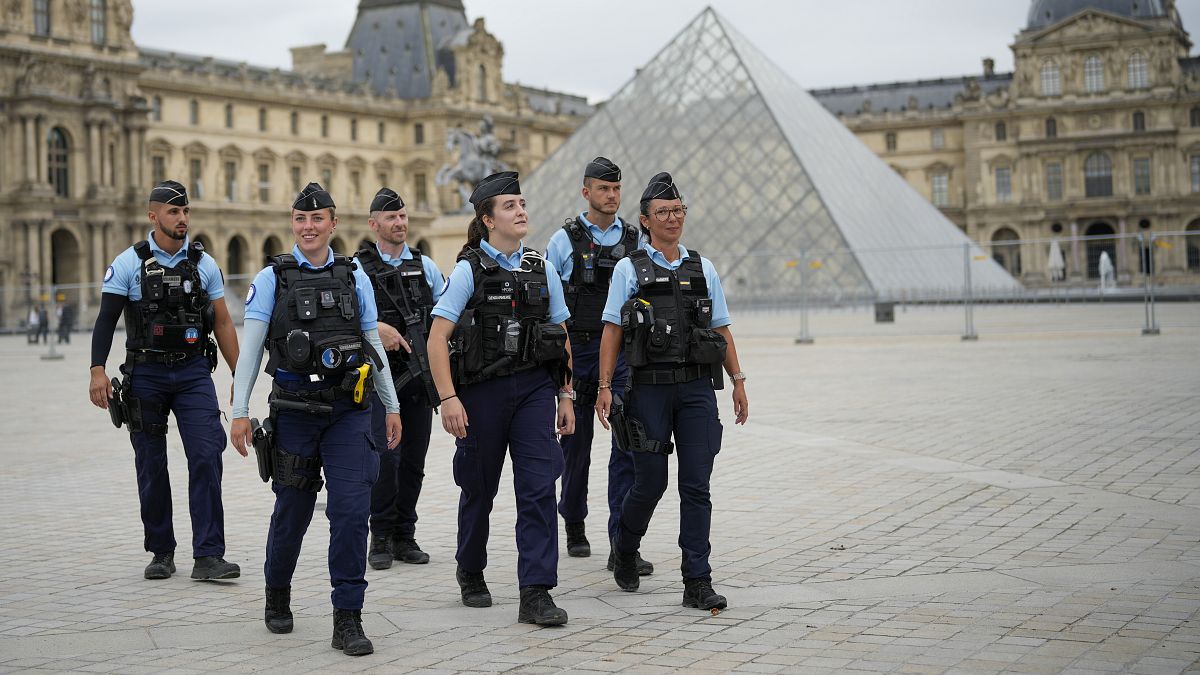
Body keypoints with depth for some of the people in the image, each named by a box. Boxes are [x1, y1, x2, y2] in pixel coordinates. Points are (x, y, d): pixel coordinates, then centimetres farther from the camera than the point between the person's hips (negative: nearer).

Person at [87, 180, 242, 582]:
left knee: (206, 457, -11)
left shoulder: (203, 263, 6)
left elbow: (222, 322, 10)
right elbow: (106, 320, -4)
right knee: (151, 466, 6)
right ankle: (161, 552, 20)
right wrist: (98, 371, -15)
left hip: (193, 372, 1)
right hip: (145, 374, -1)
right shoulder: (129, 263, -2)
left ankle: (208, 556, -11)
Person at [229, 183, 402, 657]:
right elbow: (250, 347, -3)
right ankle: (277, 594, 35)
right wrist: (240, 411, -10)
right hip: (294, 408, -1)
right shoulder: (273, 278, 2)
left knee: (352, 508, -9)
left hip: (349, 409, 1)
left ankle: (347, 618, -3)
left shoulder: (354, 277, 9)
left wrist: (391, 405, 12)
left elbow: (373, 344, 14)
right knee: (293, 508, 10)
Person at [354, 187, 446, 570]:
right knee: (384, 455, -12)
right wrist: (377, 328, -22)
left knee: (413, 459, 6)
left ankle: (405, 536, 15)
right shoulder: (359, 267, 2)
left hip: (420, 375, 4)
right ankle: (381, 538, 0)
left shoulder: (425, 266, 13)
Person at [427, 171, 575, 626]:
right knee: (480, 487, 11)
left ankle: (536, 594, -9)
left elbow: (561, 337, 14)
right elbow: (437, 338, -10)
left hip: (535, 387, 3)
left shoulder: (542, 269, 8)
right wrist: (448, 399, -18)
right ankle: (471, 574, 34)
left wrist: (566, 395, 9)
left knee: (539, 486, -8)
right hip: (482, 390, -3)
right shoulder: (469, 270, -5)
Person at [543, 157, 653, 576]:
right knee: (577, 443, 10)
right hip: (576, 352, -1)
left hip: (623, 353, 1)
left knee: (628, 443, -10)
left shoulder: (635, 241, 7)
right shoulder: (564, 241, 0)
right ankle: (574, 526, 30)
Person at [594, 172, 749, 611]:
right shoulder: (629, 269, 2)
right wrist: (605, 387, -9)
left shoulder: (703, 269, 12)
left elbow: (722, 331, 14)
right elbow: (612, 331, -1)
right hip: (650, 388, -2)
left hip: (697, 388, 3)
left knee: (696, 487, -2)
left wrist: (738, 381, 7)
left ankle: (697, 583, 0)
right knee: (650, 483, 2)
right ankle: (625, 548, 32)